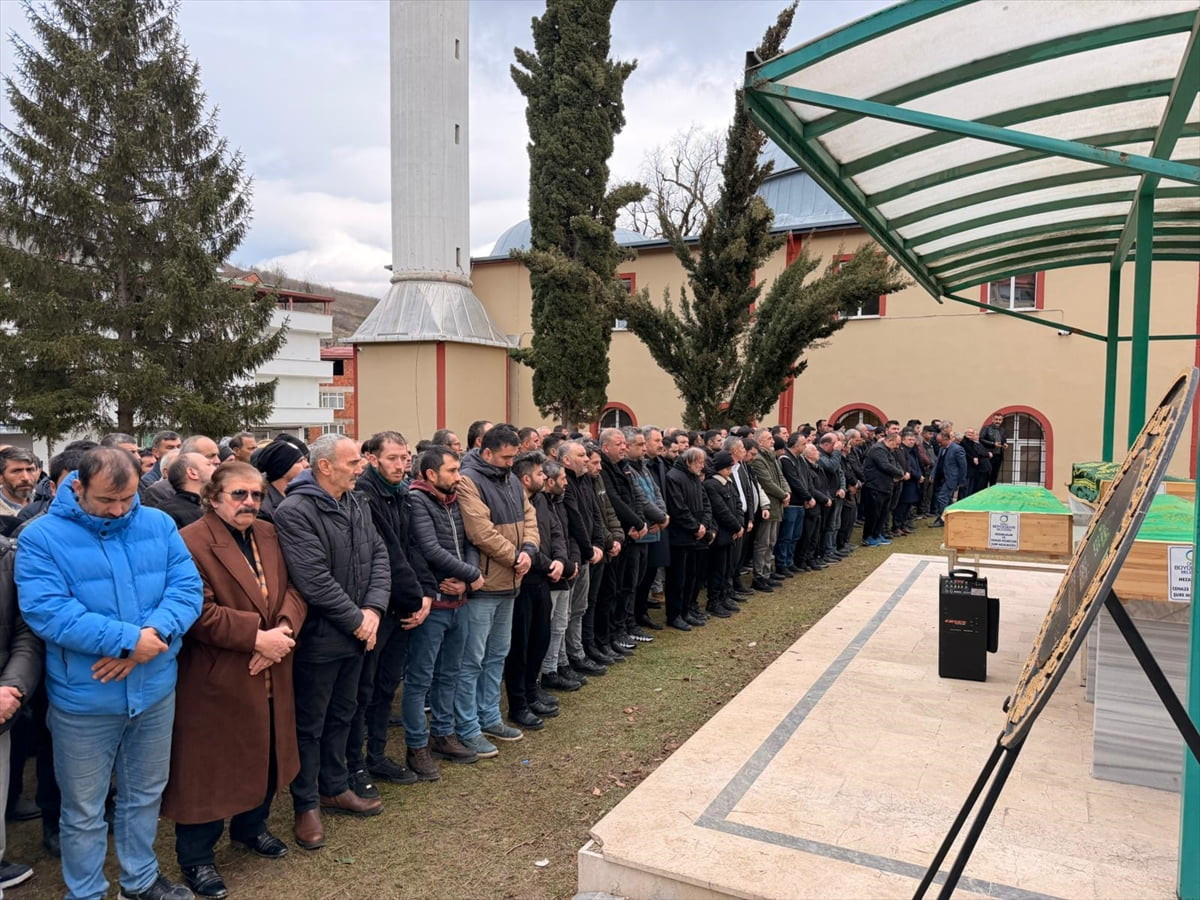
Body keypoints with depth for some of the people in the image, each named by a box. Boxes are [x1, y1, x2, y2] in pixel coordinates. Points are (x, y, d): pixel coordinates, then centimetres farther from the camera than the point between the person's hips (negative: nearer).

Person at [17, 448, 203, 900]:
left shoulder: (159, 525, -1)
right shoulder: (41, 536, -11)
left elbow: (188, 587, -7)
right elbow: (45, 610, -21)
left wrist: (154, 634, -24)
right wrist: (127, 638, -26)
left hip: (156, 689, 3)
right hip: (83, 698, -3)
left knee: (145, 795, 21)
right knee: (83, 811, 14)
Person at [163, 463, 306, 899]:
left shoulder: (270, 535, 8)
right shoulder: (191, 542, -15)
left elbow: (294, 587, 4)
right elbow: (199, 613, -22)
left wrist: (285, 628, -15)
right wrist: (257, 637, -22)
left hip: (269, 676, 7)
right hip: (217, 680, -7)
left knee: (265, 752, 19)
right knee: (212, 765, 6)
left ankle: (251, 825, 42)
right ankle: (196, 856, 25)